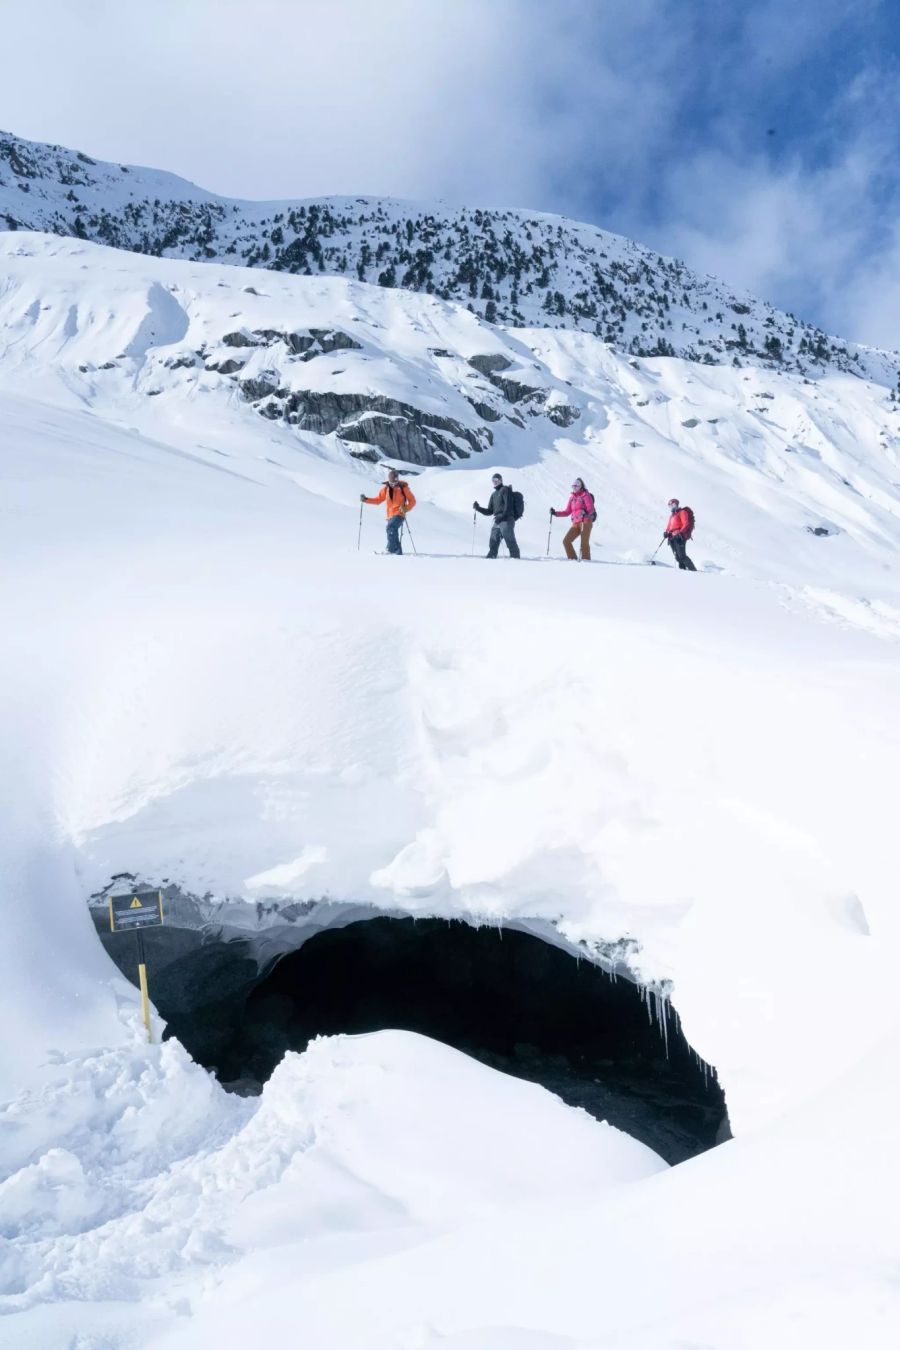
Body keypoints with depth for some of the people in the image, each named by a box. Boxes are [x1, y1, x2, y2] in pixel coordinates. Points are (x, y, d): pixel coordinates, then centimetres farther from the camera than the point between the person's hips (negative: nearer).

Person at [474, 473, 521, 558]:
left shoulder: (505, 490, 2)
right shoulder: (494, 494, 24)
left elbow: (508, 505, -11)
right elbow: (489, 511, 23)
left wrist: (502, 516, -22)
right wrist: (478, 508, 12)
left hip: (506, 521, -8)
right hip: (497, 522, 8)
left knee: (510, 542, -14)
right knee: (493, 544, 7)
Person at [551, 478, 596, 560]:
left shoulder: (585, 495, 2)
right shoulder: (572, 498, 20)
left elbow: (591, 509, -9)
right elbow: (567, 512, 23)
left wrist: (585, 512, -31)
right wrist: (555, 513, 14)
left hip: (586, 521, -7)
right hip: (576, 523, 7)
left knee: (584, 541, -19)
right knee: (566, 541, -3)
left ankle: (586, 559, -15)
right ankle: (572, 558, 3)